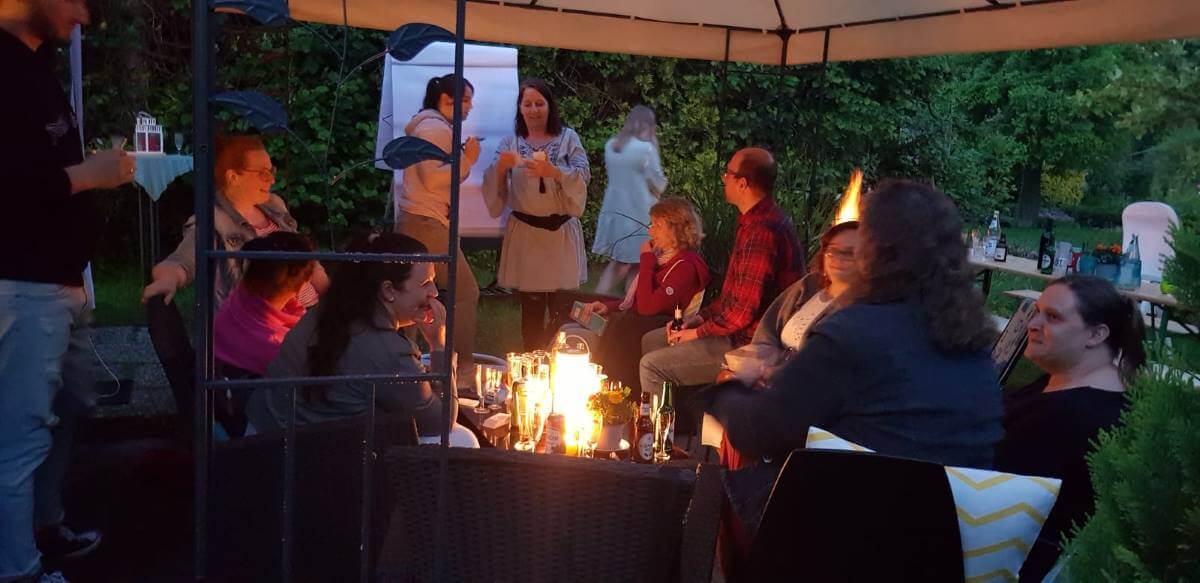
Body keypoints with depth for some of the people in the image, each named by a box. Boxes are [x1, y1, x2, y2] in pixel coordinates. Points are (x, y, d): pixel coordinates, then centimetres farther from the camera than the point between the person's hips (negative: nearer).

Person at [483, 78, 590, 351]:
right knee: (531, 311, 6)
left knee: (562, 310, -3)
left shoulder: (568, 138, 5)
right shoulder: (510, 143, 8)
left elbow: (582, 176, -9)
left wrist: (553, 171, -26)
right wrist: (501, 167, -19)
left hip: (562, 232, -1)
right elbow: (493, 188, 2)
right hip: (525, 233, 1)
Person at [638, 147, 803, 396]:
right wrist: (700, 317, 9)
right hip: (738, 331, 11)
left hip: (748, 345, -11)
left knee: (652, 366, -16)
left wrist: (698, 332, -12)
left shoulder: (761, 231, -24)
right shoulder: (757, 221, 12)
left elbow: (743, 309, -26)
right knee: (650, 341, 16)